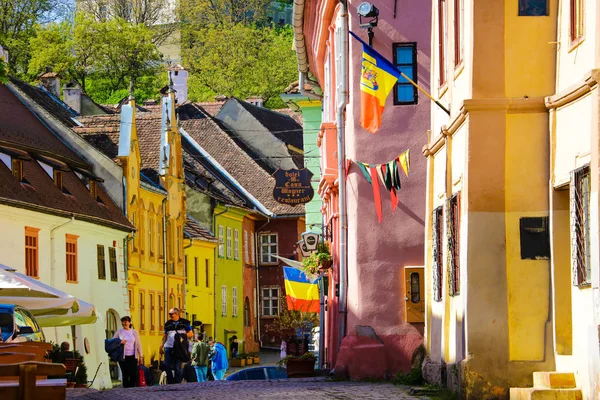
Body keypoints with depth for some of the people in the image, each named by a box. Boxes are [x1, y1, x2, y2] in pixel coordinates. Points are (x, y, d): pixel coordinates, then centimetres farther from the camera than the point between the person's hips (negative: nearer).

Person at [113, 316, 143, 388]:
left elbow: (138, 344, 10)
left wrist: (141, 356, 6)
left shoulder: (134, 332, 8)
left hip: (133, 357, 1)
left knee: (134, 375, -5)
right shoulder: (119, 332, 6)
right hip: (123, 357, -1)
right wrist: (119, 343, -14)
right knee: (125, 375, -1)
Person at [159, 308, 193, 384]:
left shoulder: (185, 323, 3)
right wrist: (161, 346, 9)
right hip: (169, 347, 3)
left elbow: (191, 334, 6)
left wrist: (183, 336, -9)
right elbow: (165, 336, 17)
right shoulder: (168, 324, 12)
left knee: (178, 367, -3)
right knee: (168, 366, 1)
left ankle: (178, 383, 4)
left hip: (179, 348, -3)